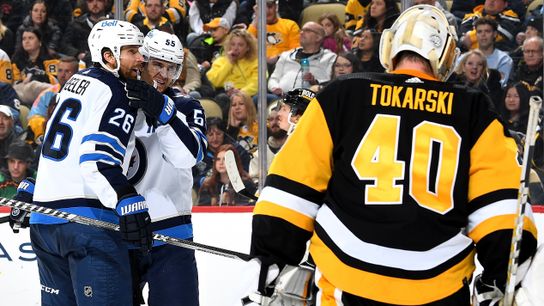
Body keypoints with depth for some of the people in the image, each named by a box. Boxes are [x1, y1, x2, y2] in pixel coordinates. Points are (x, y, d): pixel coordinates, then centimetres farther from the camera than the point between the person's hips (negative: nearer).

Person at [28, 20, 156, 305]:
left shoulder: (76, 81, 20)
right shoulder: (118, 92, -8)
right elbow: (97, 157, -21)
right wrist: (128, 201, -28)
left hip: (43, 218, 10)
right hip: (86, 219, -10)